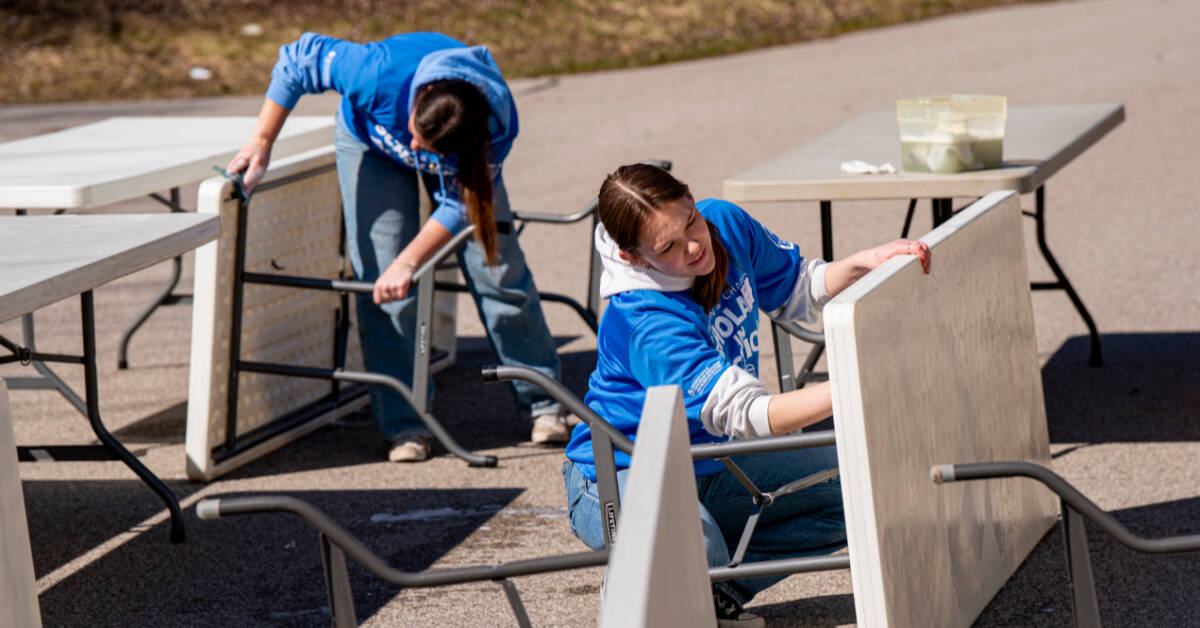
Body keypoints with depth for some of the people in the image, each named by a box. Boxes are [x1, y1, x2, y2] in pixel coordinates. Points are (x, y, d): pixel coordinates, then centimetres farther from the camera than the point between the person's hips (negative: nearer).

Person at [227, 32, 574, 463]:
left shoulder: (495, 126, -39)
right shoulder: (383, 72, -43)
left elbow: (460, 203, -30)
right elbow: (298, 59, -28)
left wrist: (408, 264, -39)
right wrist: (261, 144, -29)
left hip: (463, 153, 1)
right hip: (371, 140, 0)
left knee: (496, 266, -4)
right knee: (384, 285, -12)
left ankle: (543, 402, 11)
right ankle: (403, 423, -4)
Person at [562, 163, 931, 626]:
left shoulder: (726, 225, -10)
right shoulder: (645, 322, -33)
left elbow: (799, 292, 8)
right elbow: (749, 415, -37)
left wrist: (862, 263, -12)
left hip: (709, 469, 8)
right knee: (695, 548, -40)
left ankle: (721, 588, -1)